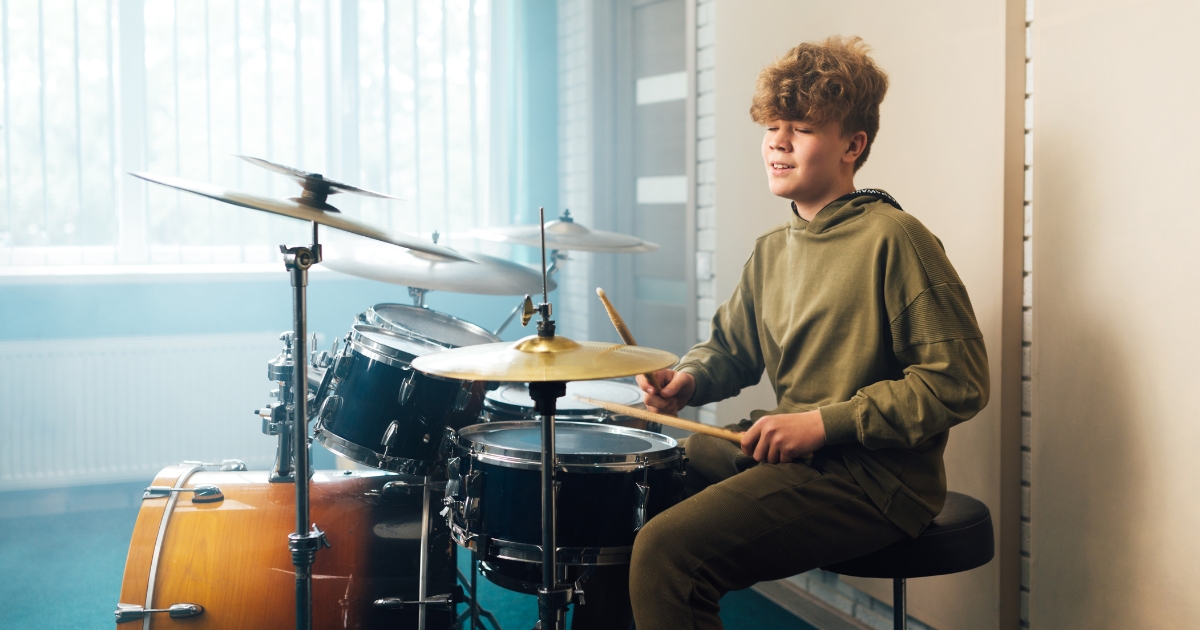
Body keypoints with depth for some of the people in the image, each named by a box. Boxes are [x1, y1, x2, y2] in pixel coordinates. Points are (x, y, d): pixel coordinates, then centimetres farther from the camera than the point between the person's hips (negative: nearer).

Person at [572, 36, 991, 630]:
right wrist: (689, 378, -2)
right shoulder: (772, 249, 12)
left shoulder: (893, 238, -14)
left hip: (874, 477, -8)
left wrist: (825, 421, -20)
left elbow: (958, 381, -17)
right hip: (783, 449, 9)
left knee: (667, 550, -24)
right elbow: (731, 344, 22)